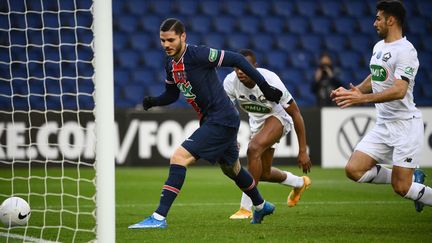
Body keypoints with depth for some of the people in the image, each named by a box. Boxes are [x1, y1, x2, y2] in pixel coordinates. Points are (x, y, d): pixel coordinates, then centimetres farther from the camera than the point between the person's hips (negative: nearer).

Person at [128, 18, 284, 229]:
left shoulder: (197, 54, -20)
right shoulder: (171, 65, 5)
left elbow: (237, 60, -17)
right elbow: (172, 94, 20)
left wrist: (265, 87, -16)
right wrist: (153, 101, -1)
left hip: (222, 120, -10)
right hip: (210, 120, 10)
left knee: (179, 158, -19)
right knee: (231, 168, 28)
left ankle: (159, 217, -20)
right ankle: (261, 206, 51)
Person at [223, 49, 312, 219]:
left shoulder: (270, 81, -34)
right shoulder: (230, 82, -24)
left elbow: (295, 114, -25)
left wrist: (303, 151, -23)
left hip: (278, 117, -6)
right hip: (256, 121, 6)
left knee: (254, 148, -33)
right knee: (264, 173, 14)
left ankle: (246, 208, -25)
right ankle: (300, 183, 48)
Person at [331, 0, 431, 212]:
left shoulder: (405, 50, -16)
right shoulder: (378, 47, 12)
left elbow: (399, 91, -27)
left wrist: (362, 98, -33)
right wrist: (352, 92, 14)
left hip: (405, 124, -8)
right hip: (383, 125, 8)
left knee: (401, 188, -12)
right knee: (354, 170, -3)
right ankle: (412, 178, 12)